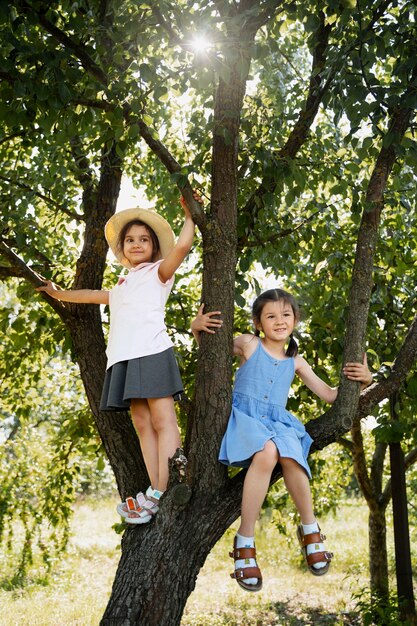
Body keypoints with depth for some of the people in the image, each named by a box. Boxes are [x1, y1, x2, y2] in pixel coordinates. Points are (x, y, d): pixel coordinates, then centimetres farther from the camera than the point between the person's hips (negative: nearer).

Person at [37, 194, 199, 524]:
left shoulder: (158, 272, 13)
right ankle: (156, 493, -10)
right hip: (124, 357, 7)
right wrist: (58, 293, 57)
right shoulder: (120, 288, 32)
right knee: (142, 424, -4)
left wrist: (189, 214, 7)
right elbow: (91, 295, 47)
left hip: (152, 350, -7)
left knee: (163, 420, -14)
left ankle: (159, 494, -23)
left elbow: (182, 245, -4)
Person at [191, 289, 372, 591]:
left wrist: (362, 380, 4)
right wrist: (197, 327, -10)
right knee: (267, 452, -37)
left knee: (290, 456, -33)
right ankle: (245, 541, -26)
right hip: (245, 416, -3)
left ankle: (310, 529, -10)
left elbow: (329, 394, 20)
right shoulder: (249, 344, 5)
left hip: (277, 421, 3)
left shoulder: (295, 361, 15)